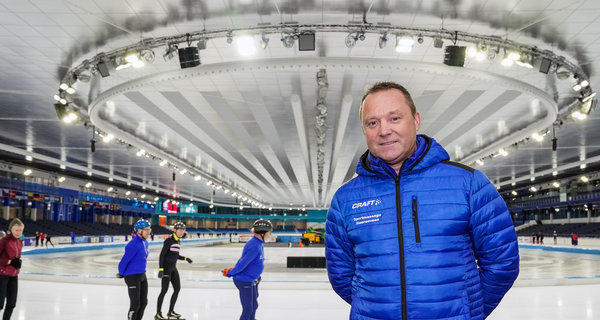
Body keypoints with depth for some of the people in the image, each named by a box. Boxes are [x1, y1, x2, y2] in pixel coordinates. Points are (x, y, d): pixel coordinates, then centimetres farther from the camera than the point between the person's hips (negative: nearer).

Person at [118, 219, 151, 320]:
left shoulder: (145, 242, 6)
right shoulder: (133, 244, -23)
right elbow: (124, 261, -20)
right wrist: (121, 274, -6)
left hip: (142, 276, 9)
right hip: (132, 277, -9)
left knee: (143, 302, 16)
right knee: (135, 304, -4)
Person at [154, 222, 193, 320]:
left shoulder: (178, 241, 12)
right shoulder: (169, 240, -13)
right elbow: (162, 255, -16)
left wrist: (185, 258, 9)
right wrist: (160, 269, -22)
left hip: (173, 268, 9)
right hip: (166, 267, -9)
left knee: (177, 288, 9)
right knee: (164, 290, -8)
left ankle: (171, 312, 21)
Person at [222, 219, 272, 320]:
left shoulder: (259, 243, 6)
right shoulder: (254, 246, -27)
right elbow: (243, 263, -24)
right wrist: (229, 273, -12)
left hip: (252, 280, 10)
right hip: (245, 281, -10)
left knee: (254, 305, 22)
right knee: (248, 310, -4)